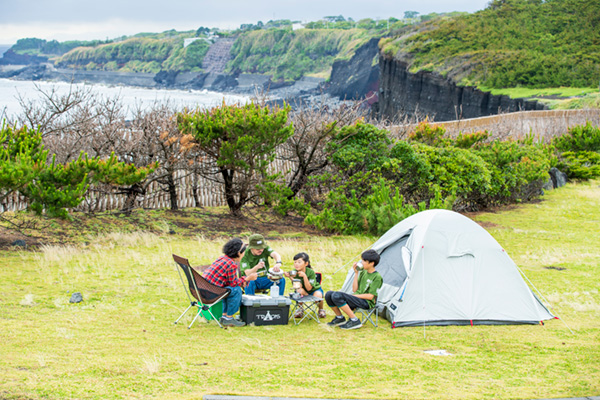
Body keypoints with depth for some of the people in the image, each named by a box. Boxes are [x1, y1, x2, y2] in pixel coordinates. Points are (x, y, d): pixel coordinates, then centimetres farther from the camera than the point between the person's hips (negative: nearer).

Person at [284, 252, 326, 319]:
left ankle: (321, 309, 0)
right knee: (299, 291, -34)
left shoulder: (311, 272, -26)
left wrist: (304, 276, -41)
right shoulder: (295, 272, -19)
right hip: (304, 292, 2)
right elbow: (299, 287, -27)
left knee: (317, 296, -36)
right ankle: (300, 309, -5)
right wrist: (291, 277, -40)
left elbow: (309, 288, -30)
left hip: (315, 289, -2)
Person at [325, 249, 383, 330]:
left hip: (366, 302, -8)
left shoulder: (377, 277, -9)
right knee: (329, 295, -9)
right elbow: (354, 289, 12)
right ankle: (339, 318, 8)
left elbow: (370, 296, -13)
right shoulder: (363, 273, 15)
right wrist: (356, 273, 7)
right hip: (356, 298, 8)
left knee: (336, 296, -29)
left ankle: (354, 321, -19)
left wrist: (354, 296, -12)